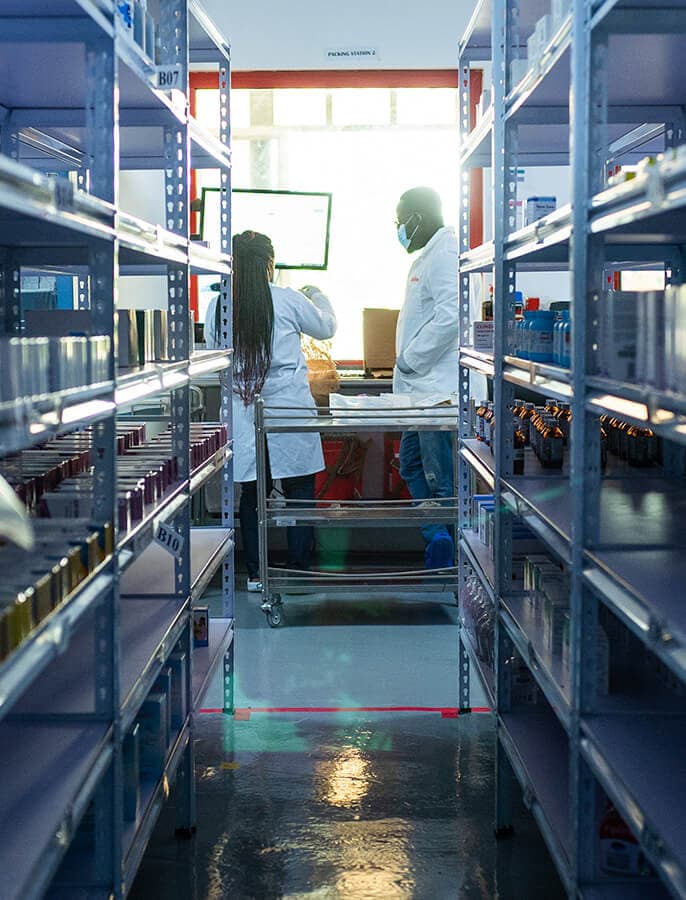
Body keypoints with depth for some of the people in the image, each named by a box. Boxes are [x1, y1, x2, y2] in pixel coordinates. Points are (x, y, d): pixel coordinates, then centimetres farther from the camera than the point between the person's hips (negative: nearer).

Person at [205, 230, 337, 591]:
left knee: (251, 493, 10)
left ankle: (256, 573, 15)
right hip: (289, 409, -2)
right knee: (300, 492, 9)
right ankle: (299, 571, 11)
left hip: (242, 410, 3)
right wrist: (317, 295, 32)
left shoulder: (217, 306, -1)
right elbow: (326, 327, 12)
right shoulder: (289, 300, -6)